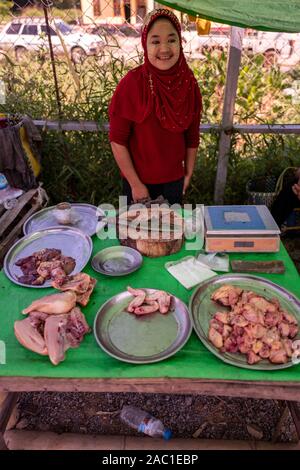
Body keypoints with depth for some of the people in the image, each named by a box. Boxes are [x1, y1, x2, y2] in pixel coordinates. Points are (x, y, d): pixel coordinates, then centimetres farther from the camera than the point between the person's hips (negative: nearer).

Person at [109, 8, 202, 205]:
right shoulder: (131, 83, -18)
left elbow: (192, 137, 2)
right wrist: (135, 184, -13)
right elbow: (117, 140, -15)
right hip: (138, 179, -3)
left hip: (174, 179, 3)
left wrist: (189, 174, 7)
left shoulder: (189, 83, -7)